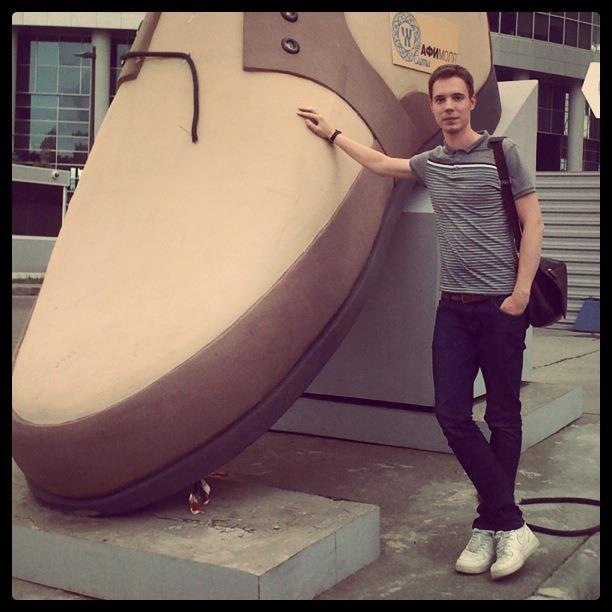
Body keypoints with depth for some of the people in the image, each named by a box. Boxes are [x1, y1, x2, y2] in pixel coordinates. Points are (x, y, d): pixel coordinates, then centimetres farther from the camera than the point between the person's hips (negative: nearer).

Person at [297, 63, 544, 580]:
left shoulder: (503, 153, -1)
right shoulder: (430, 164, 13)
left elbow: (533, 222, -3)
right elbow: (380, 163, 31)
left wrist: (522, 291, -11)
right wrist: (332, 134, 38)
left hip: (501, 305, -4)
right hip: (453, 306, 5)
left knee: (503, 418, 3)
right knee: (452, 415, -2)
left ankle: (495, 525, 14)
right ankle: (510, 524, 6)